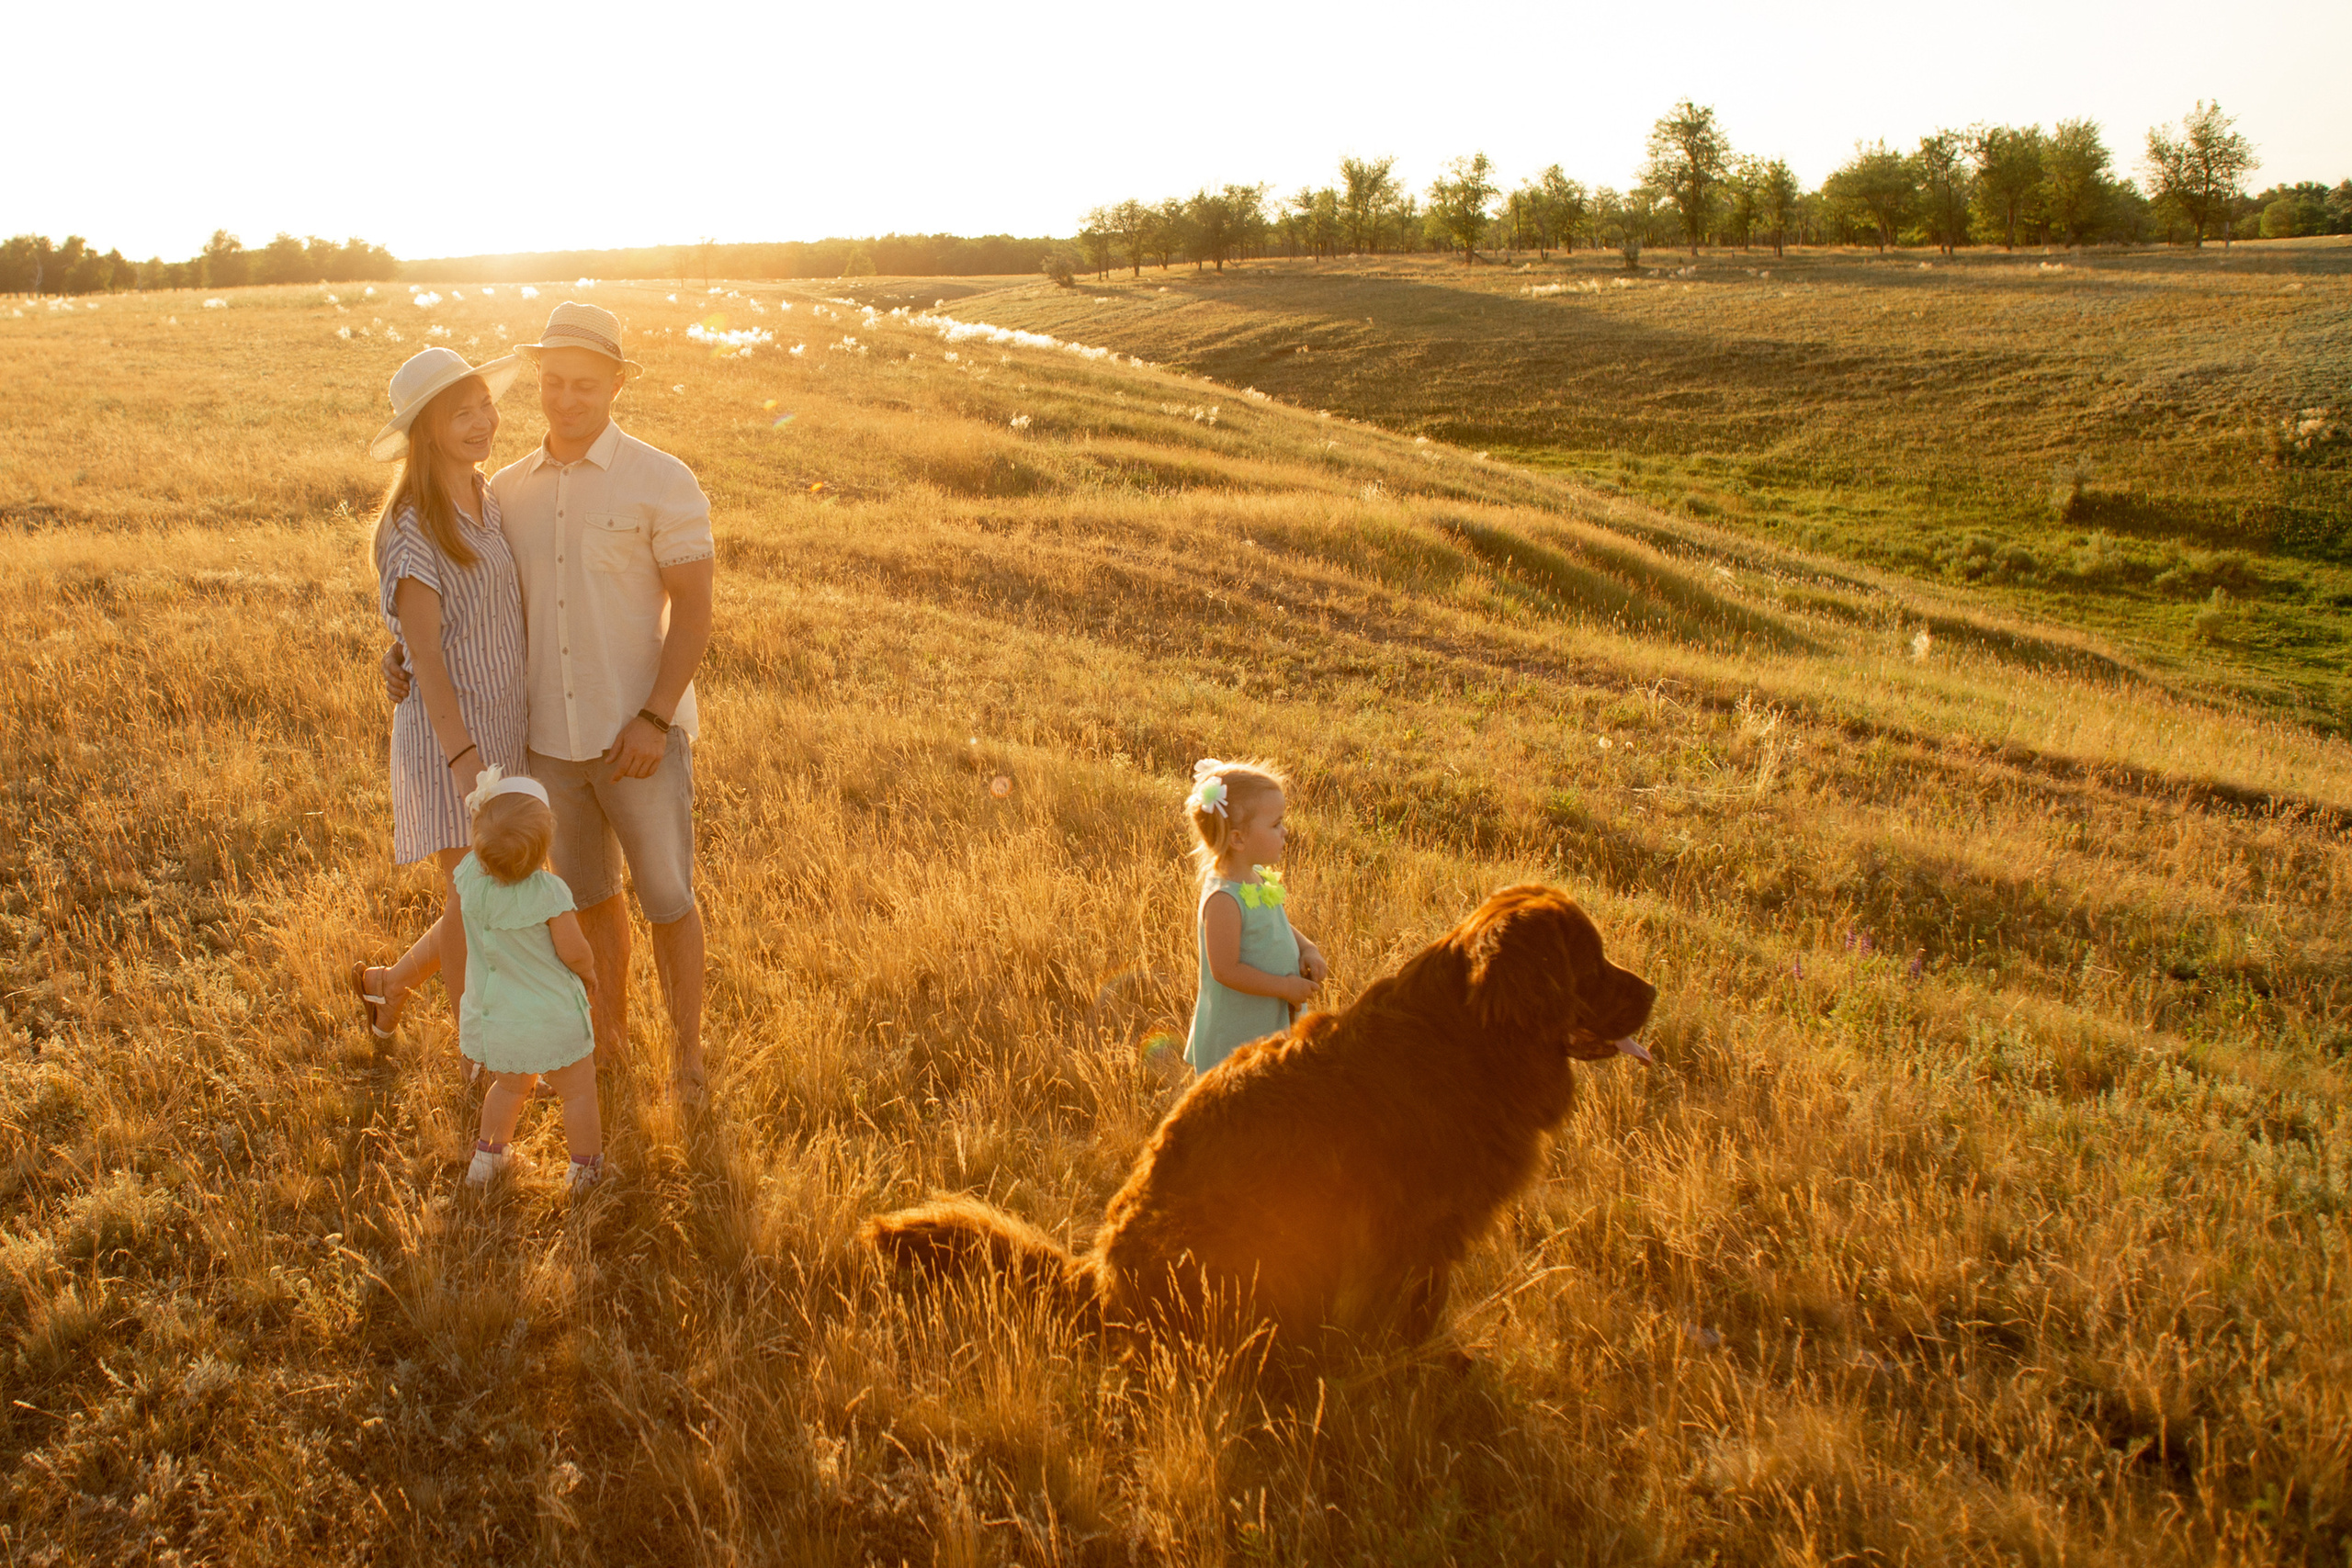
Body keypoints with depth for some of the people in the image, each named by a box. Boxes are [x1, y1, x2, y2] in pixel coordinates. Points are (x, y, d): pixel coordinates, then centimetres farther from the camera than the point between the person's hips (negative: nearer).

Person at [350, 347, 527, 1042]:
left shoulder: (489, 501, 8)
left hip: (506, 724, 8)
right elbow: (426, 653, -19)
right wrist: (464, 759, -25)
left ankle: (390, 983, 40)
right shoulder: (413, 527, -15)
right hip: (449, 729, -8)